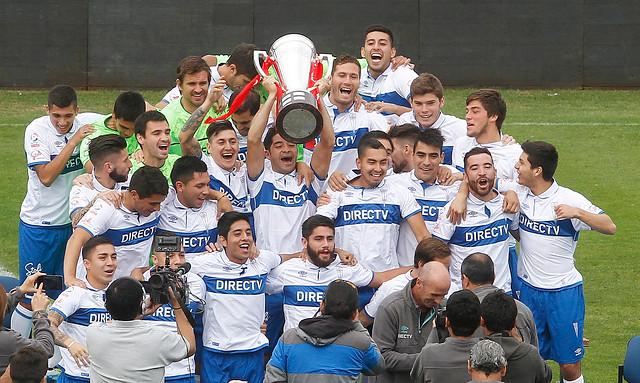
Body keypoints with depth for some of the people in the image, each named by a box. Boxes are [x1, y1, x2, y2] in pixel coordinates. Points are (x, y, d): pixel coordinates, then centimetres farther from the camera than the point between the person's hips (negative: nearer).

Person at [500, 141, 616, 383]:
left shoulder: (569, 200, -14)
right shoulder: (519, 192, 1)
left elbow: (610, 227, -19)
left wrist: (577, 213, -31)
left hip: (564, 292, -4)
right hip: (529, 290, 4)